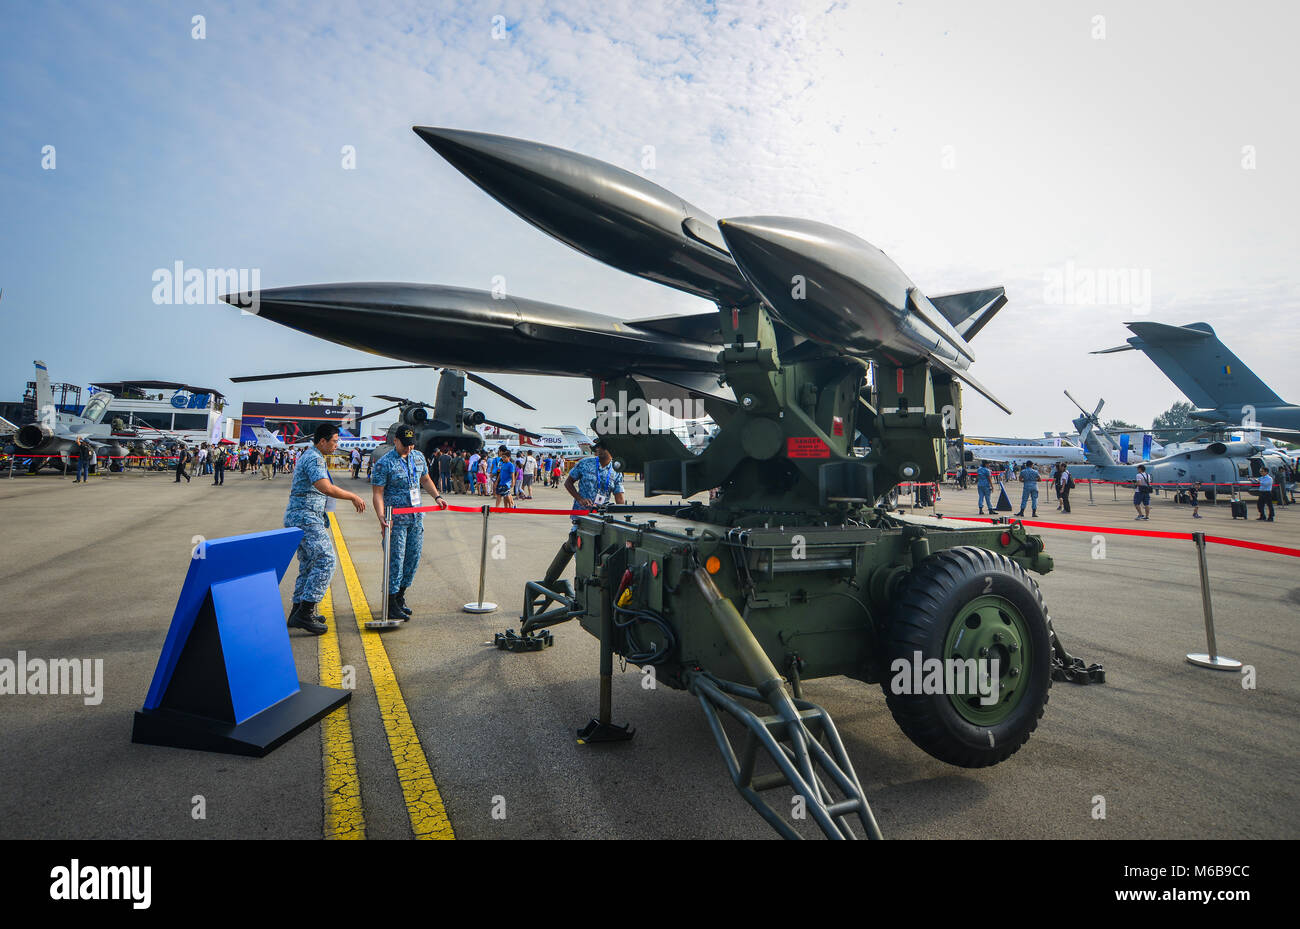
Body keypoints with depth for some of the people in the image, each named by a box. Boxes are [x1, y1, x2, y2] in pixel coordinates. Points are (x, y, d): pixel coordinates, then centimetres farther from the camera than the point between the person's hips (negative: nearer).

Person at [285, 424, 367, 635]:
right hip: (306, 517, -11)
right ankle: (305, 612, -15)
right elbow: (327, 488, -29)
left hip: (298, 517, 11)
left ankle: (297, 612, 19)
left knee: (309, 564, 14)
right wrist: (354, 497, -19)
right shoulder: (314, 458, -14)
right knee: (325, 560, -14)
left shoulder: (310, 456, 20)